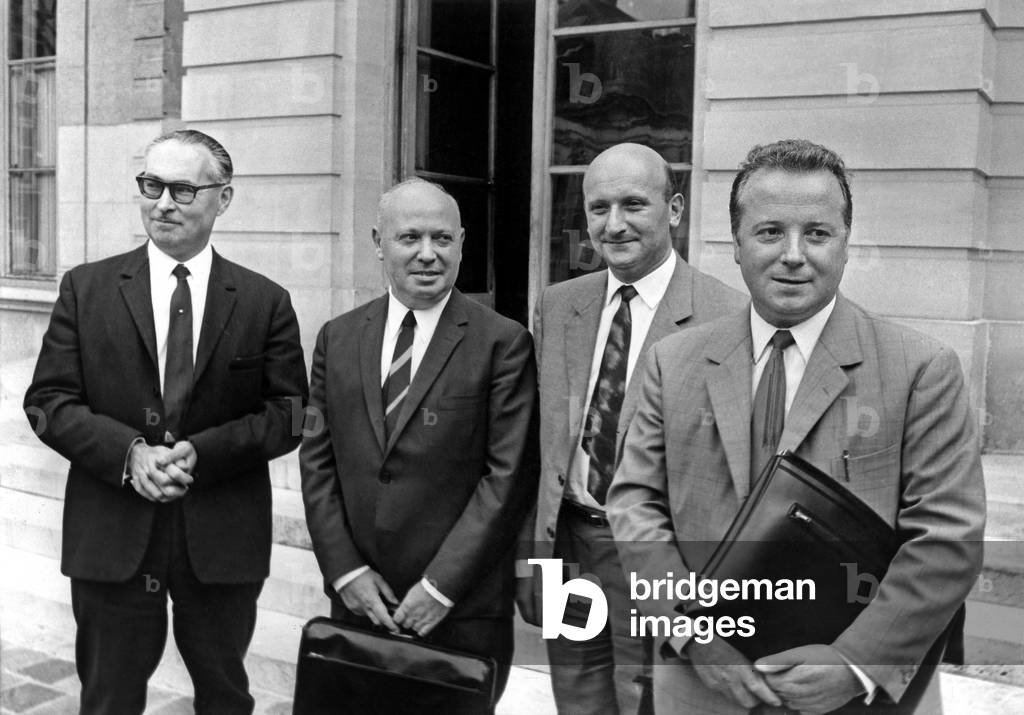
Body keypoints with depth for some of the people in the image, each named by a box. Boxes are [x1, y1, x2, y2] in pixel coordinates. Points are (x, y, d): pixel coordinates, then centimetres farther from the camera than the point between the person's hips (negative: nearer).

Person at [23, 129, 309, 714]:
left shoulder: (266, 302, 0)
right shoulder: (85, 288, 2)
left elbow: (290, 412, -2)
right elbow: (48, 402, 0)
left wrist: (204, 452, -17)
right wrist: (128, 452, -17)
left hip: (224, 539, 0)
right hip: (111, 536, 1)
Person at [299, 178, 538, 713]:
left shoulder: (502, 343, -7)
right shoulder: (337, 338, 6)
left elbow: (508, 473, -10)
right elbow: (316, 461, 6)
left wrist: (441, 585, -12)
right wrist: (345, 570, -3)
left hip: (462, 608, -3)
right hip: (356, 598, 4)